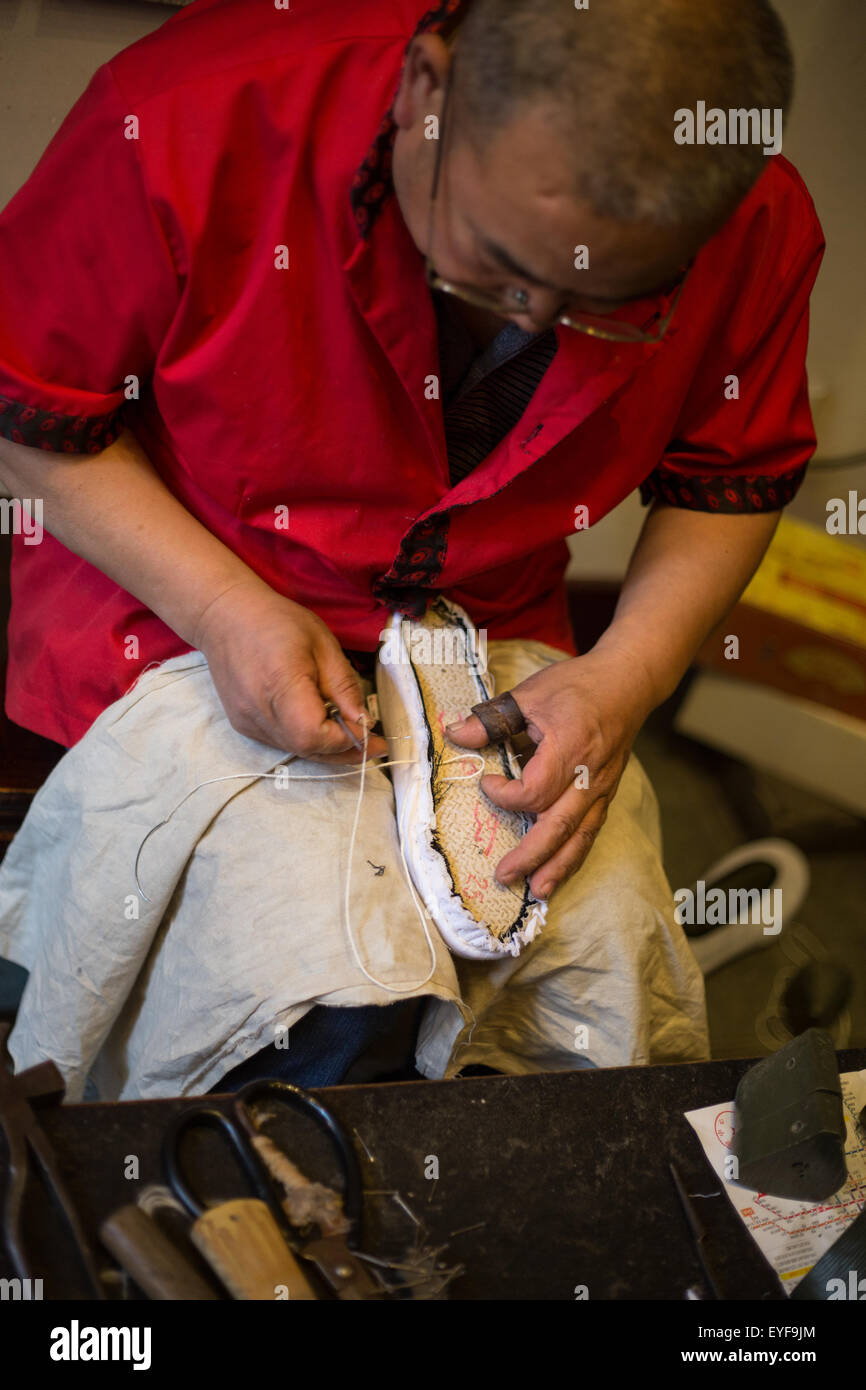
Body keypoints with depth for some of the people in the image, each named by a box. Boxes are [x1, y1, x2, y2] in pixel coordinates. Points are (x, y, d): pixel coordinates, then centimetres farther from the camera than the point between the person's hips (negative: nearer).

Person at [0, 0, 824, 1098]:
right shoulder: (187, 122, -24)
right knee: (327, 993, -24)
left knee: (613, 975, -15)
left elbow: (732, 480, 5)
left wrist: (626, 678, -12)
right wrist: (219, 604, -21)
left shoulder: (759, 233, -14)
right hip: (184, 622, -3)